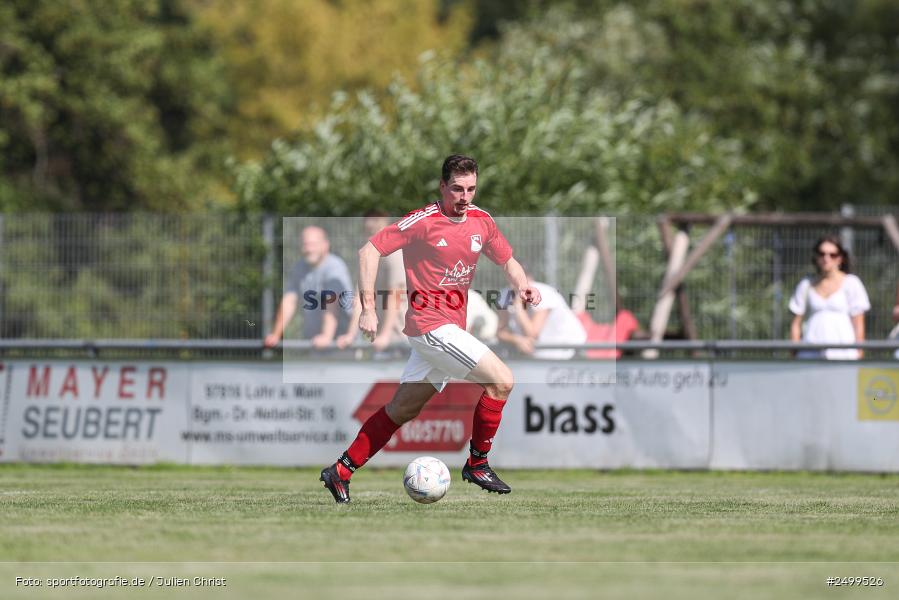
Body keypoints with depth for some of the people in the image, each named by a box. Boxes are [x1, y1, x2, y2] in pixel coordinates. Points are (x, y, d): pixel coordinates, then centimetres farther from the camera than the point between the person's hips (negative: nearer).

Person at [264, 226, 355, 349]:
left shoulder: (335, 267, -13)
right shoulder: (299, 268, 9)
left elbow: (332, 304, -25)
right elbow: (289, 302, 7)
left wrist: (327, 336, -36)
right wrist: (276, 335, -2)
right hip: (309, 339, 5)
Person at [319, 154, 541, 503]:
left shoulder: (481, 222, 7)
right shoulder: (424, 221, -13)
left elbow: (507, 261, 19)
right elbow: (370, 250, -11)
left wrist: (522, 285, -4)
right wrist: (368, 308, -16)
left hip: (452, 325, 7)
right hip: (430, 322, -7)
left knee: (403, 409, 13)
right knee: (501, 380, -14)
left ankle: (341, 472, 20)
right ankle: (477, 464, -2)